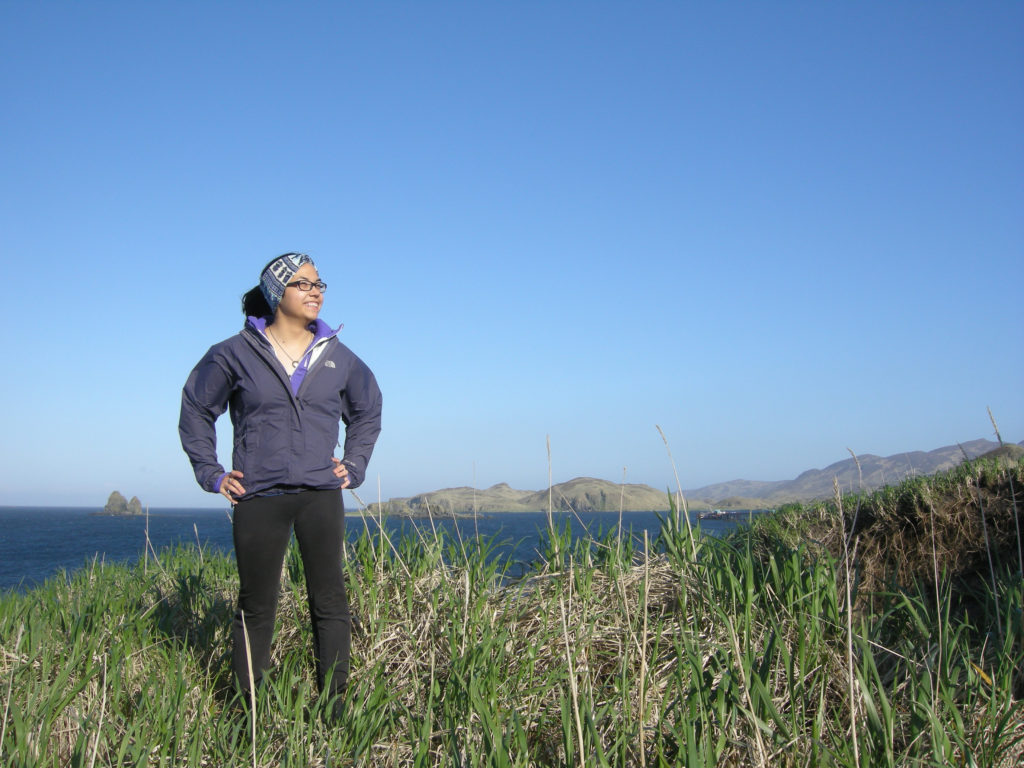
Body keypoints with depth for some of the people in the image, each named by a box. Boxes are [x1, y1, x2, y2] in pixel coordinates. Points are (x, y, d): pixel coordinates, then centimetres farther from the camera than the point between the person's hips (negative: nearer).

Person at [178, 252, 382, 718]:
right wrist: (210, 473, 6)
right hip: (259, 498, -1)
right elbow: (196, 408, 13)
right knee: (257, 606, 5)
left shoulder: (337, 358, 8)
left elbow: (368, 411, 25)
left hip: (321, 495, 2)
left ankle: (333, 706, 5)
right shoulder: (236, 354, 1)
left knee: (330, 602, -2)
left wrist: (354, 465, 13)